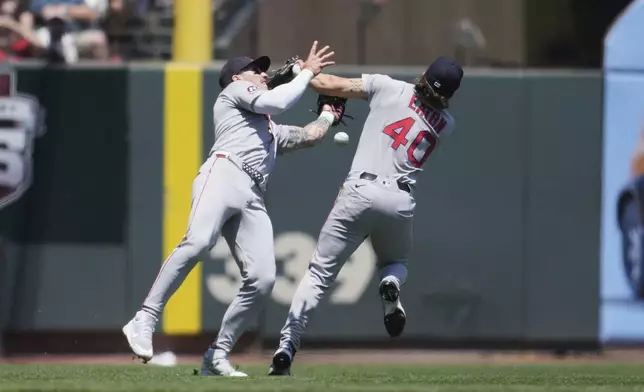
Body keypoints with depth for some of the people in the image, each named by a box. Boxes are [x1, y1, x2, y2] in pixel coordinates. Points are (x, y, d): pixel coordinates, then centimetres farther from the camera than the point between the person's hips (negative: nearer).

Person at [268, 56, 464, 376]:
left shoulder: (388, 88, 4)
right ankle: (391, 284, -7)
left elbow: (330, 86, 1)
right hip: (401, 202, 2)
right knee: (396, 262, 31)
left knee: (319, 273, 3)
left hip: (361, 191, -2)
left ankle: (286, 347, -9)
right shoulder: (446, 124, 14)